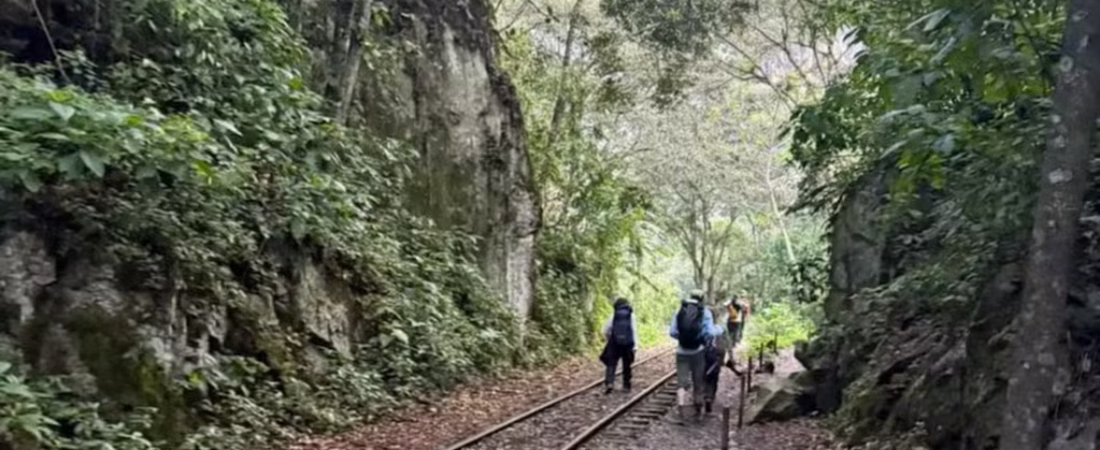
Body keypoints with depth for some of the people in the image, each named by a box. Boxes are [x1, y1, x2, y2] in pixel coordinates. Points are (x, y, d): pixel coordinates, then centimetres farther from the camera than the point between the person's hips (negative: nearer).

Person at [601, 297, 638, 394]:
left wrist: (609, 340, 19)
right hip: (628, 344, 1)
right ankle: (626, 386, 17)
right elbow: (634, 331, -5)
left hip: (615, 343, -1)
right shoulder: (631, 315, 4)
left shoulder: (614, 315, 3)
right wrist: (635, 345, -7)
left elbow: (606, 330, 2)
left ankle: (609, 382, -18)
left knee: (611, 364, 1)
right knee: (626, 366, 14)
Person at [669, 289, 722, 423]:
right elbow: (711, 333, -11)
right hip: (698, 351, 0)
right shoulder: (705, 313, -4)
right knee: (698, 382, 15)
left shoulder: (680, 311, 2)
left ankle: (682, 411, -10)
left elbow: (672, 332, -2)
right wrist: (719, 330, 9)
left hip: (682, 351, 1)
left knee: (682, 382, 3)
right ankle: (698, 411, 26)